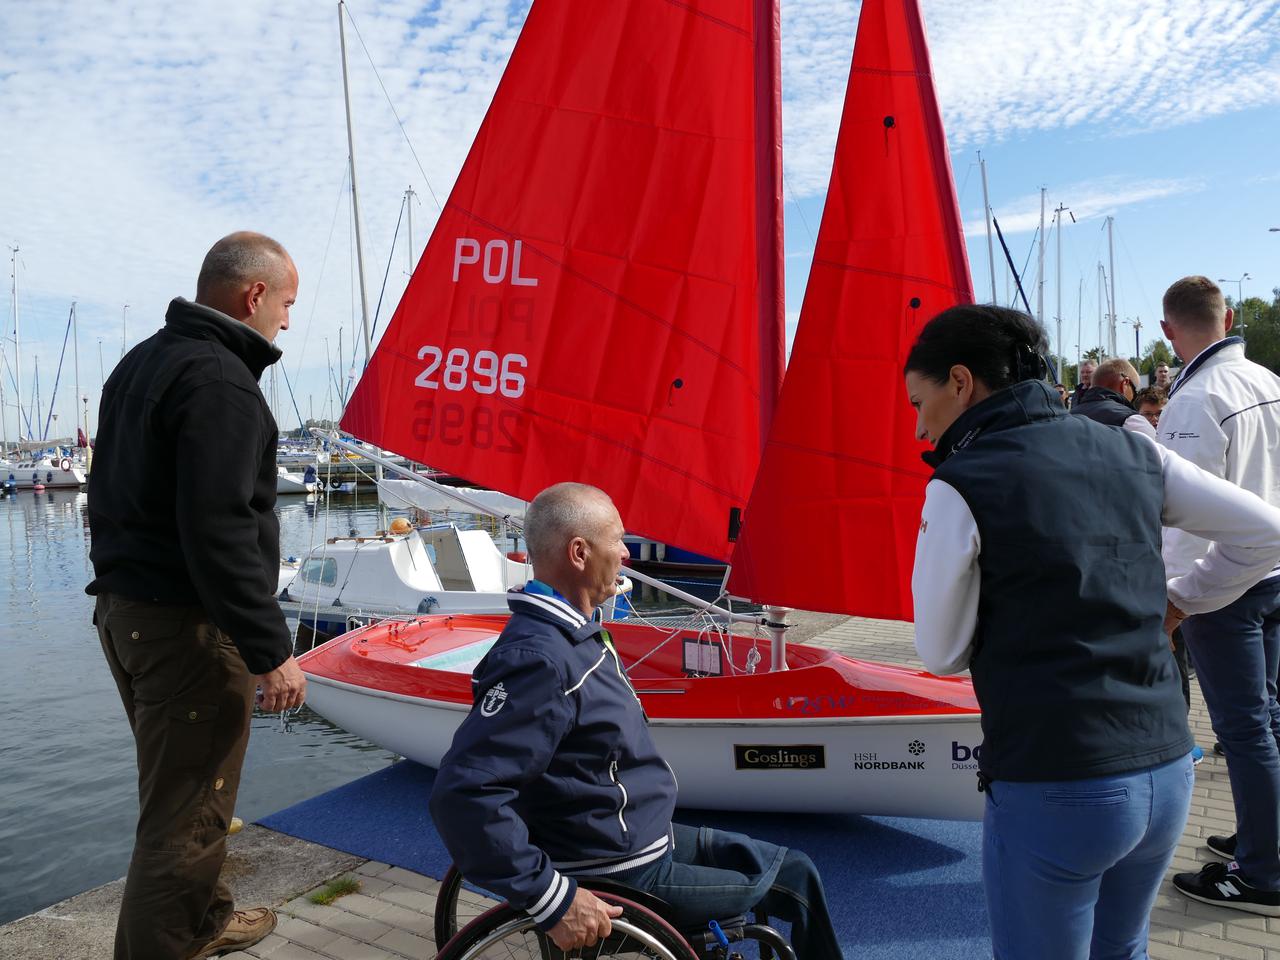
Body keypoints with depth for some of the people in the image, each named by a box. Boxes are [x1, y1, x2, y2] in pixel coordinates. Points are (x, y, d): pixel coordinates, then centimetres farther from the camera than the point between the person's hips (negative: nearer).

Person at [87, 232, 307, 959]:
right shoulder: (220, 381, -18)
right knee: (186, 811, 0)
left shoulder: (141, 362, 15)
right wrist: (272, 651, -23)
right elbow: (220, 532, -25)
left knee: (176, 787, 23)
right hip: (186, 626, -11)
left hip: (123, 609, 11)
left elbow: (111, 496, 21)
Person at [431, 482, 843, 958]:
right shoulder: (541, 660, -29)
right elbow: (464, 792, -35)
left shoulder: (576, 631, 4)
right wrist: (553, 899, -30)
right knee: (795, 882, 2)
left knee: (795, 869, 14)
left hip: (642, 837, 9)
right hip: (621, 877, -9)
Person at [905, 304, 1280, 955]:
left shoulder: (960, 487, -14)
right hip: (1167, 772, 6)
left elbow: (941, 652, -6)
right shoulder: (1133, 453, 3)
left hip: (1053, 793, -6)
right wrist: (1174, 604, 16)